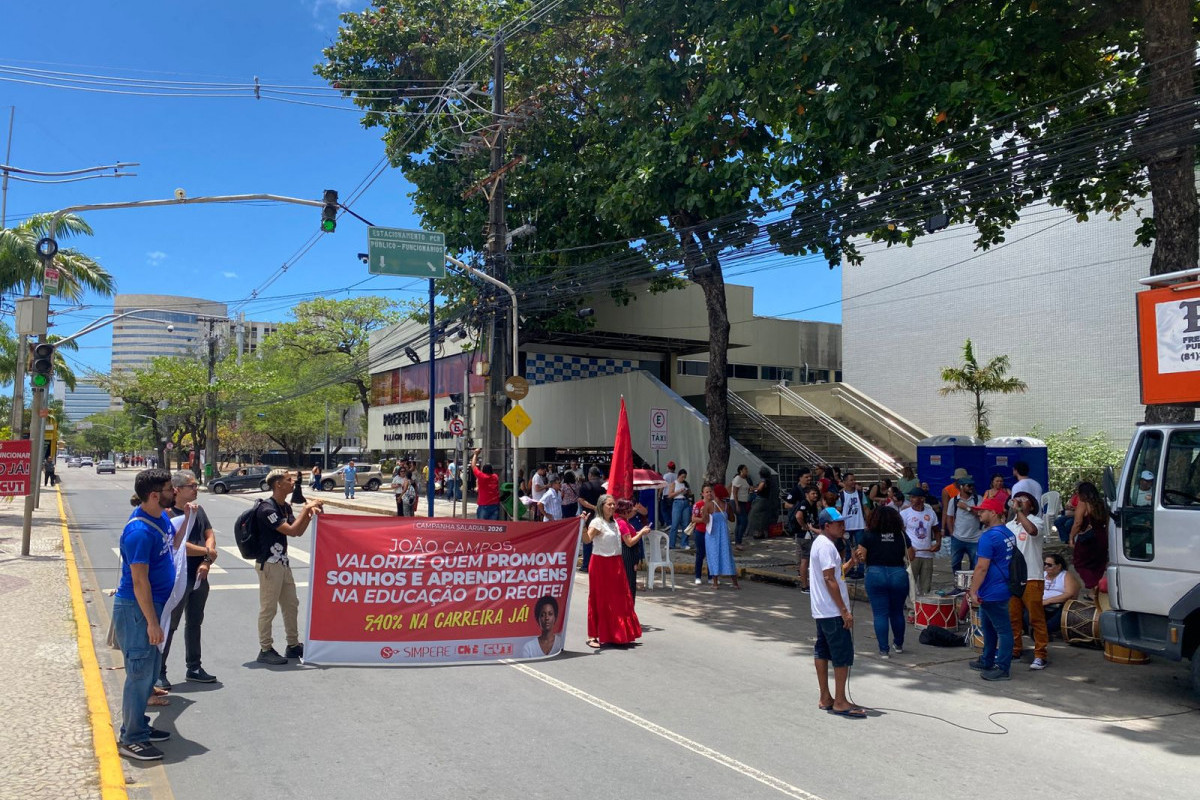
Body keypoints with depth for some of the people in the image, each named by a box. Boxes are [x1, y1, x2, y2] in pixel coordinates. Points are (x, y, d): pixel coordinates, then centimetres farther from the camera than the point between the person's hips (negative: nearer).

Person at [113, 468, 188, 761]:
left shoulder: (161, 518, 3)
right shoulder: (139, 531, -25)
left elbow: (172, 545, 21)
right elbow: (139, 581, -24)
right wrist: (152, 622, -21)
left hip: (154, 605, 10)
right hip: (137, 609, -10)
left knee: (149, 671, 18)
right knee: (140, 673, -1)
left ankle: (139, 725, 32)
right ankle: (130, 739, 11)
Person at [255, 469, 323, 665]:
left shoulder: (286, 507, 10)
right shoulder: (267, 509, -19)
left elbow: (298, 532, 12)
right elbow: (291, 531, -23)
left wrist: (310, 514, -1)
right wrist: (306, 509, -16)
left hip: (283, 563, 9)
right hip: (269, 564, -9)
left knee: (291, 605, 14)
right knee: (268, 608, 0)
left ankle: (293, 645, 25)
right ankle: (265, 650, 10)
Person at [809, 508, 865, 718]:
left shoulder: (819, 543, 14)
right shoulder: (826, 546, -17)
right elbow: (829, 579, -22)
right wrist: (844, 610, -20)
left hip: (821, 610, 10)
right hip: (832, 611, -10)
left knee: (822, 652, 12)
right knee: (843, 655, -4)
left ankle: (825, 699, 19)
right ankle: (840, 702, 2)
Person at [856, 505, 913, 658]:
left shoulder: (868, 535, -4)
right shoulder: (902, 535, 1)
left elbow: (862, 558, -5)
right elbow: (910, 557, 3)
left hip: (876, 575, -2)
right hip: (899, 575, 2)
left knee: (880, 614, 3)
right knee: (897, 612, 19)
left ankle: (884, 650, 2)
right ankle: (899, 644, 34)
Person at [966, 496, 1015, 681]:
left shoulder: (988, 537, -20)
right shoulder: (1009, 534, 10)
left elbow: (982, 568, -22)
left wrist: (973, 591, -18)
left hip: (992, 593, -10)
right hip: (1003, 588, 10)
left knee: (1003, 629, -3)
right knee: (987, 626, 20)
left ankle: (1002, 668, 4)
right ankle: (987, 661, 31)